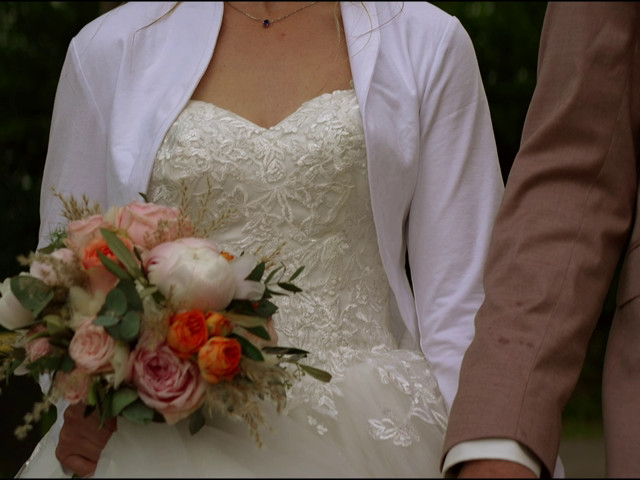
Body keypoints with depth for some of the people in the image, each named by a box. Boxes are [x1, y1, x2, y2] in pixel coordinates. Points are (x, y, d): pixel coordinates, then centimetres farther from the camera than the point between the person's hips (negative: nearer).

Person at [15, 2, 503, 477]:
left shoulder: (429, 44, 4)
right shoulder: (109, 48, 6)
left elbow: (457, 305, 0)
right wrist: (79, 408, -9)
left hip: (362, 438, -1)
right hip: (165, 439, 1)